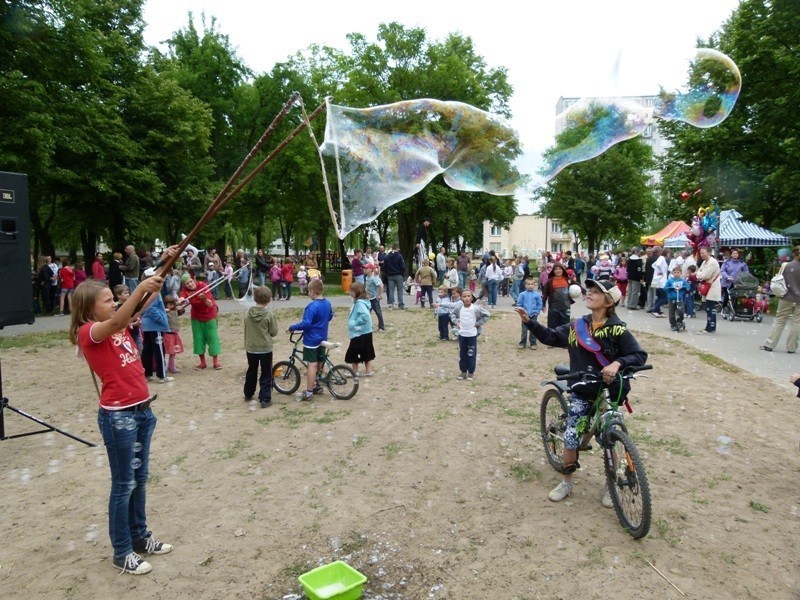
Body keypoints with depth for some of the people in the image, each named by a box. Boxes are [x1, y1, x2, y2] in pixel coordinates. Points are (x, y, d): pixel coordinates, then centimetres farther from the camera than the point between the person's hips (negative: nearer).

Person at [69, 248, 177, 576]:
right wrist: (140, 287, -44)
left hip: (142, 410, 8)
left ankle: (139, 536, 33)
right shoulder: (88, 333, -13)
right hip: (117, 416, -8)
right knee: (124, 484, 4)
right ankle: (122, 552, 19)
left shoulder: (119, 324, 9)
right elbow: (116, 322, -33)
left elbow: (144, 301, 7)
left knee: (139, 478, 18)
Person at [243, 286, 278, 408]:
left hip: (250, 348, 4)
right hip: (265, 349, -4)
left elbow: (246, 329, 4)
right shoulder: (269, 314, -17)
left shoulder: (248, 312, -6)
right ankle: (265, 399, 5)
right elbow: (274, 332, -9)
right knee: (266, 374, 6)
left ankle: (248, 394, 36)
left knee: (251, 371, 21)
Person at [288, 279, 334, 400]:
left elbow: (306, 324, -27)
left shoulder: (312, 306, -23)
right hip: (322, 338, 8)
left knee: (312, 365, -5)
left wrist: (291, 327, -16)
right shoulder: (327, 303, 4)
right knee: (319, 363, 18)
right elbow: (330, 316, 20)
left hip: (311, 340, -8)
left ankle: (308, 393, -1)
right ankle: (317, 386, 31)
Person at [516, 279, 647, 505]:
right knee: (570, 437, 0)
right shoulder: (577, 327, 0)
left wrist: (617, 363, -29)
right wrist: (529, 321, -4)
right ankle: (566, 483, 21)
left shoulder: (617, 329, -12)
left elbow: (640, 355, -12)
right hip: (581, 393, 3)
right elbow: (550, 336, 6)